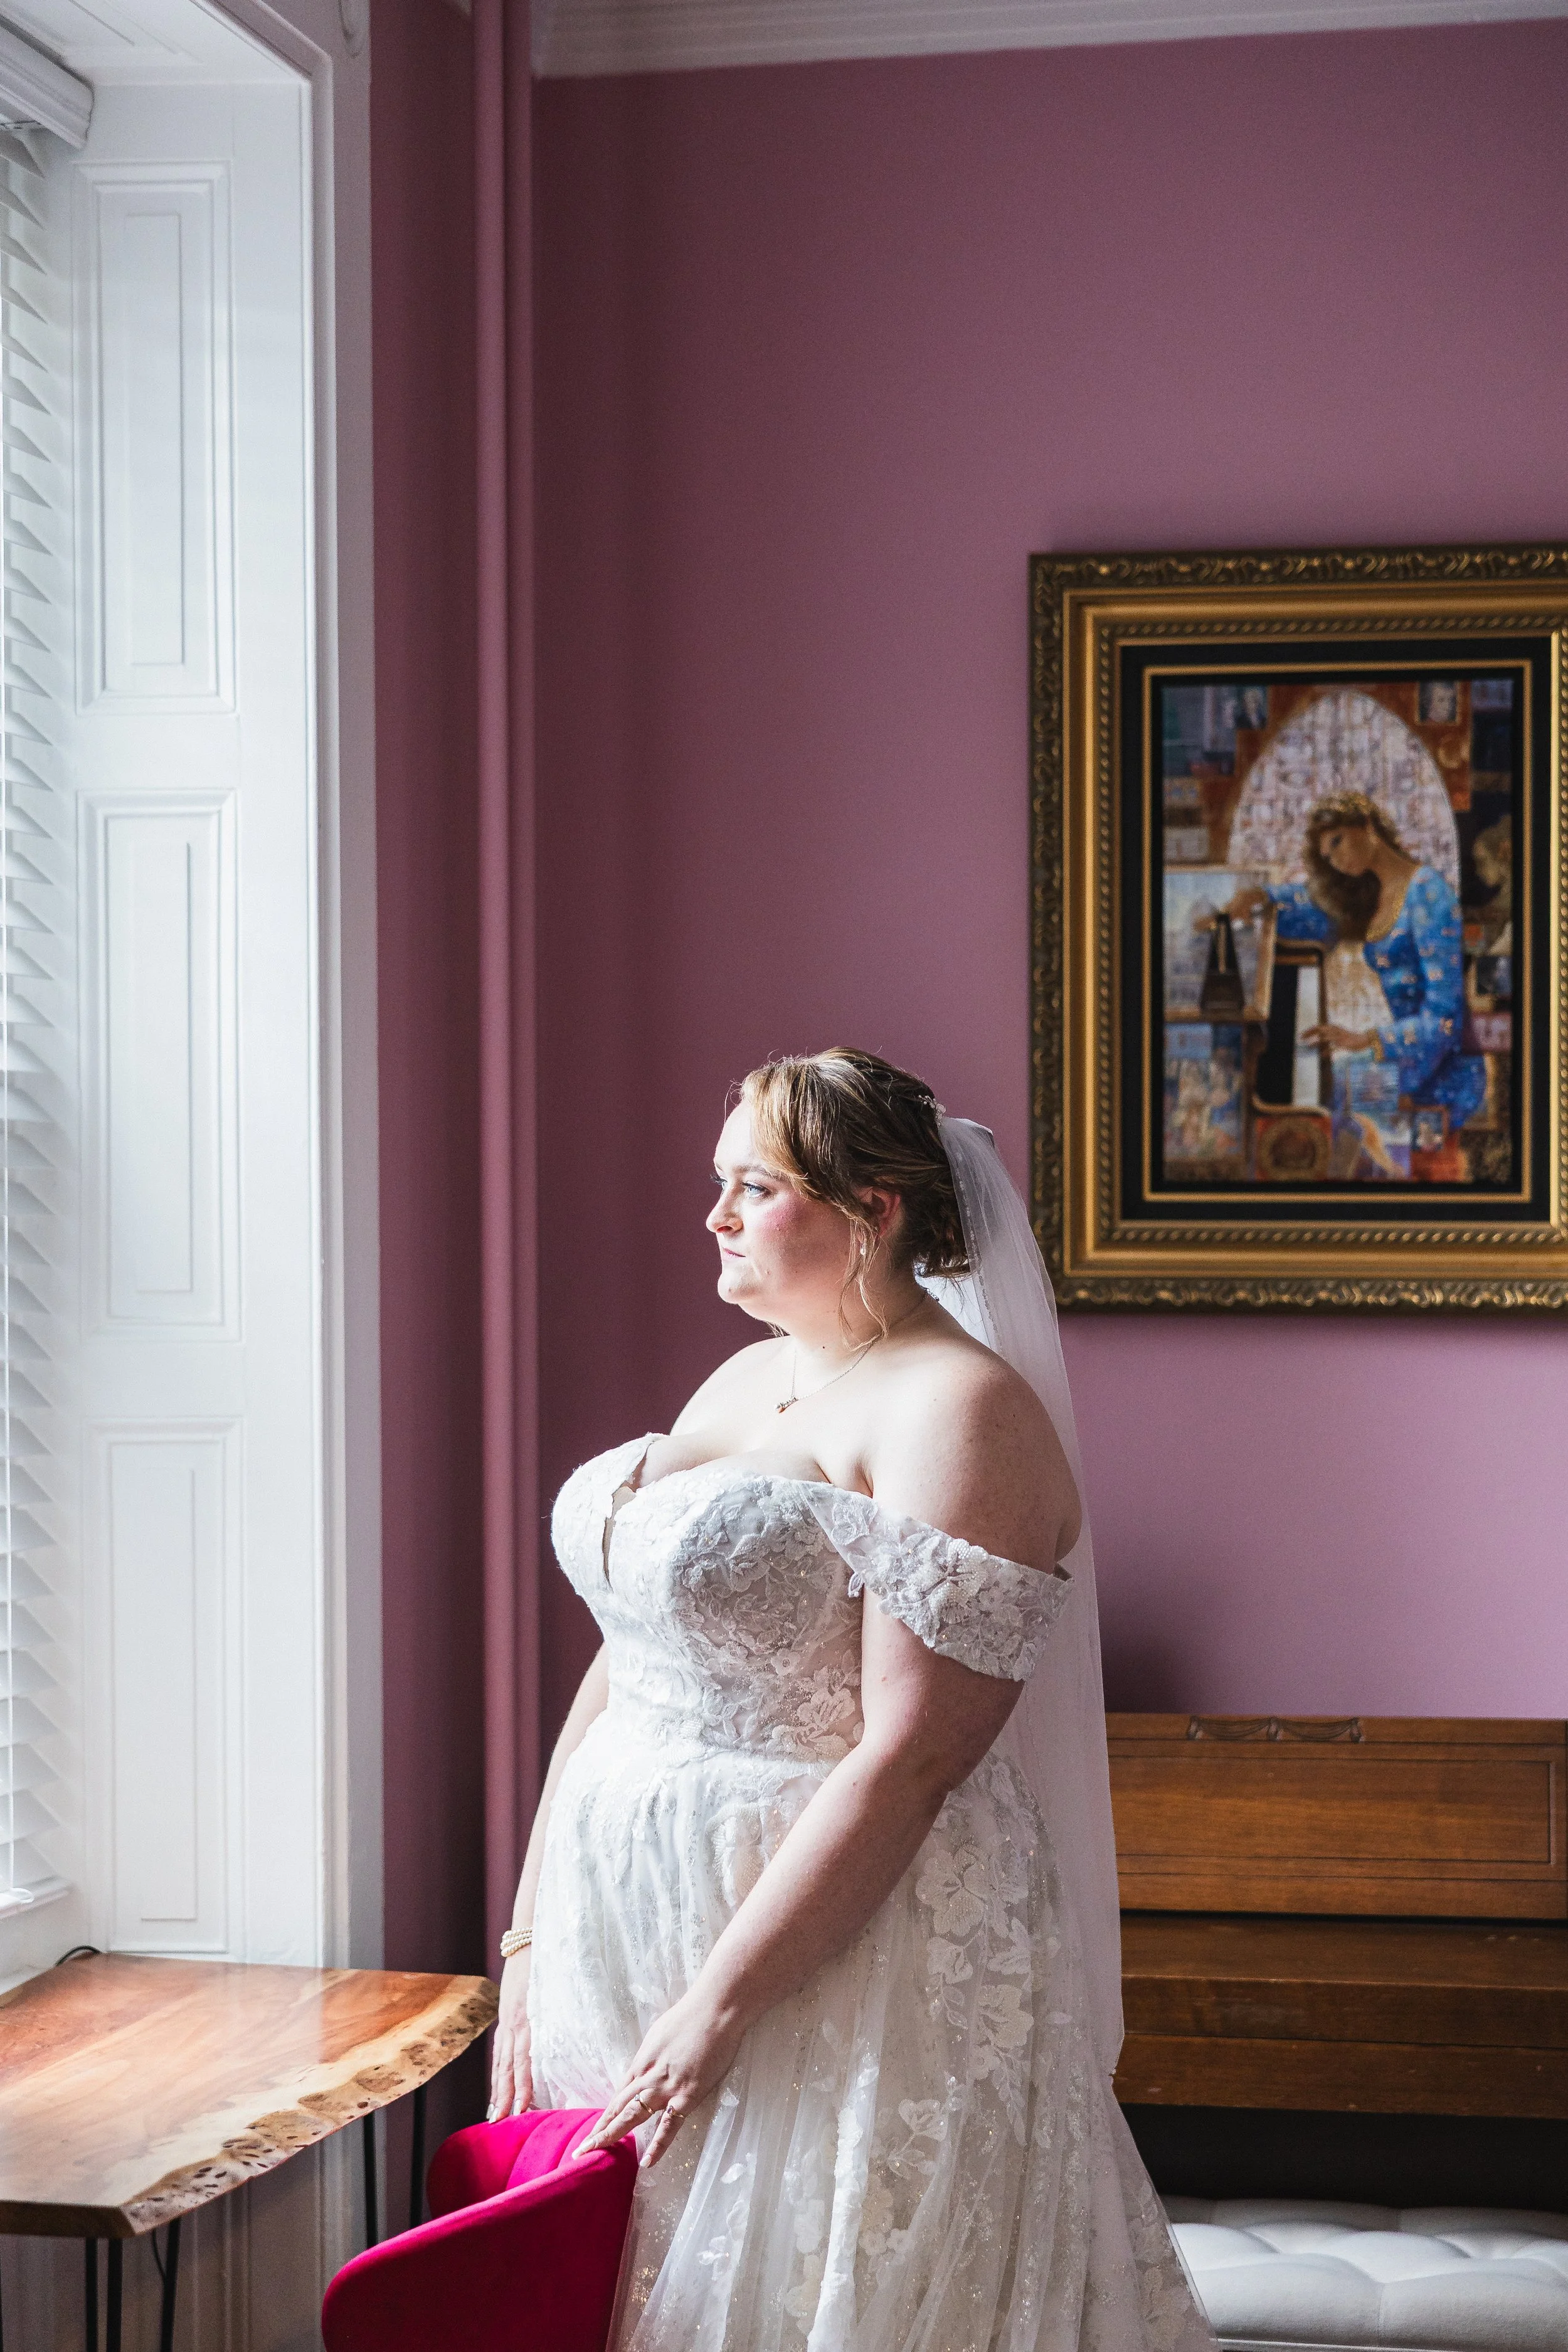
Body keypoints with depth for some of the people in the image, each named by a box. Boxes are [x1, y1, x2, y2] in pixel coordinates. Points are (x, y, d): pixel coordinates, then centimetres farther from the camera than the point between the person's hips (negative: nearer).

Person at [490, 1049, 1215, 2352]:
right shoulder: (742, 1380, 13)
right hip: (622, 1926, 8)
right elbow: (623, 1662, 13)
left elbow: (907, 1762, -20)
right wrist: (530, 1937, 7)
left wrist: (719, 2004, -21)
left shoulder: (958, 1411, -13)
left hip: (841, 1949, -8)